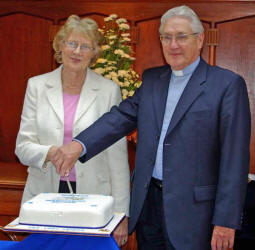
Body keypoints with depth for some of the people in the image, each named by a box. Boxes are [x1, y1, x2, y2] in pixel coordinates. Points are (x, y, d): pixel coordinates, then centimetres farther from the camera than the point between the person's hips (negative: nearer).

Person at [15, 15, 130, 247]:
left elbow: (118, 156, -1)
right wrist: (49, 153, -20)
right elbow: (23, 147, 3)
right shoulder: (37, 86, 4)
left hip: (93, 199, -1)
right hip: (45, 197, 2)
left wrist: (120, 214, -3)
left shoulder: (109, 90, 0)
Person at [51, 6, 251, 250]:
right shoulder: (151, 79, 12)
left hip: (191, 208, -5)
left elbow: (235, 158, -10)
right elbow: (122, 116, 2)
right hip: (147, 201, 5)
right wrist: (79, 144, -16)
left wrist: (226, 221, -13)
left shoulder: (228, 84, -6)